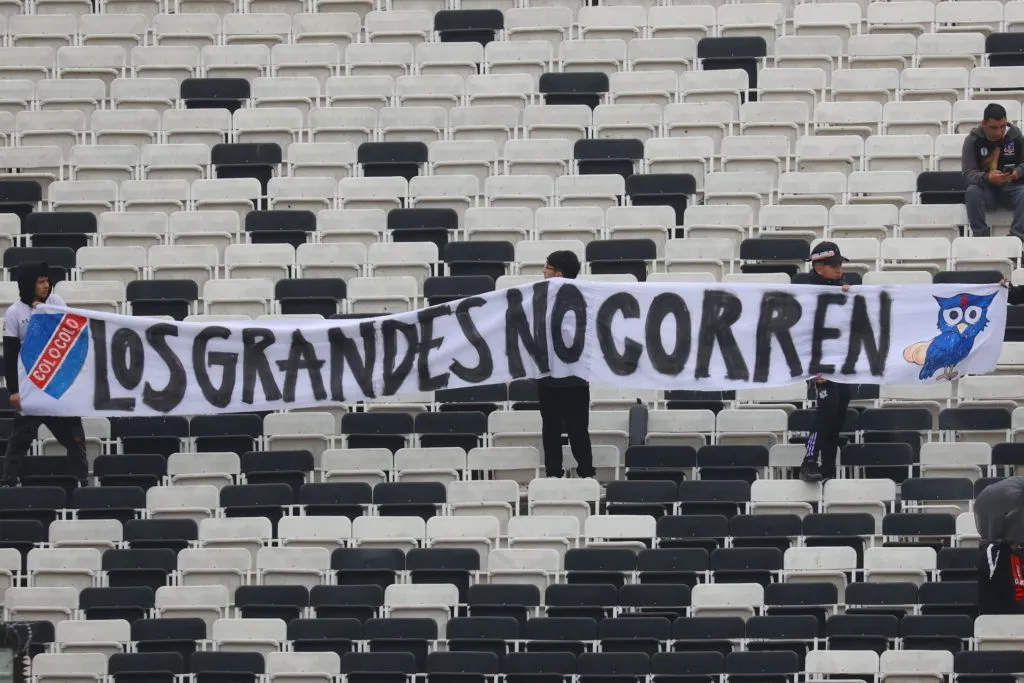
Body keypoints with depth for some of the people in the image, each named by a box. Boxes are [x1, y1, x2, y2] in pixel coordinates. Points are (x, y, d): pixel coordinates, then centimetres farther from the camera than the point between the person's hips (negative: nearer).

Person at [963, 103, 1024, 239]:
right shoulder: (972, 140, -6)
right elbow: (968, 174, -13)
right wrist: (987, 178, -35)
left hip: (1012, 188, 0)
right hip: (986, 190, 0)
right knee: (972, 192, -33)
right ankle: (980, 236, -31)